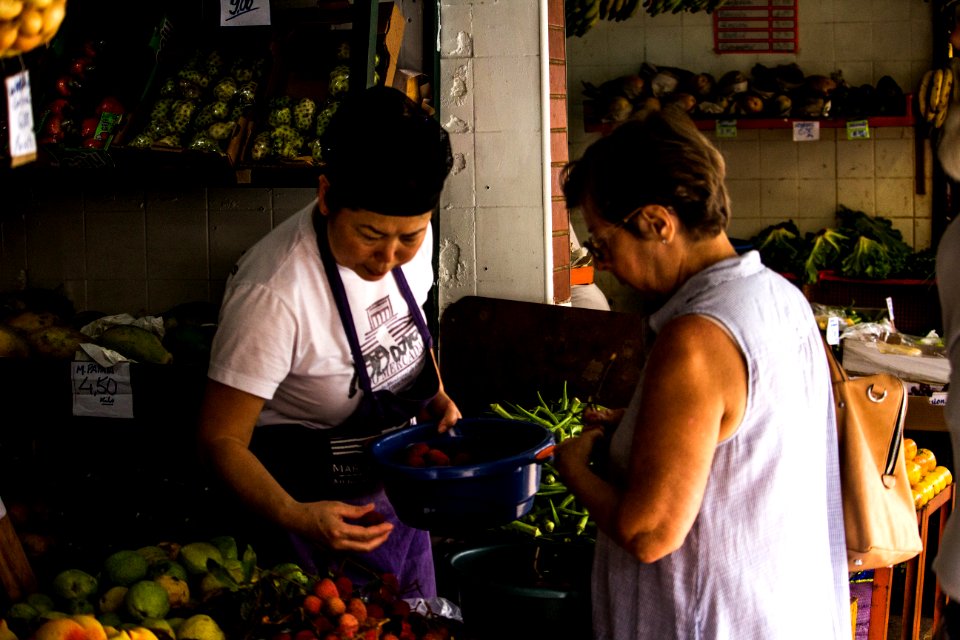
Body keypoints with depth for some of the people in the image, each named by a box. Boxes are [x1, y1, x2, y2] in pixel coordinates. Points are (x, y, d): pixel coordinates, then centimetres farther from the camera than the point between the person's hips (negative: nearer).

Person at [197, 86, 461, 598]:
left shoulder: (410, 238, -10)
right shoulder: (273, 293, -32)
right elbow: (221, 439, -26)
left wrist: (438, 398, -6)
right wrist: (294, 516, -42)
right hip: (320, 512, -7)